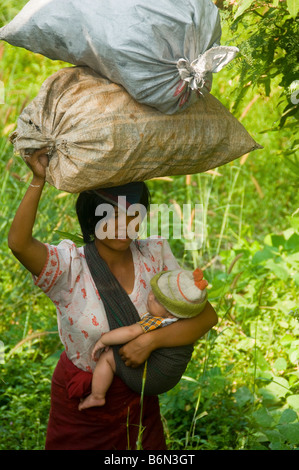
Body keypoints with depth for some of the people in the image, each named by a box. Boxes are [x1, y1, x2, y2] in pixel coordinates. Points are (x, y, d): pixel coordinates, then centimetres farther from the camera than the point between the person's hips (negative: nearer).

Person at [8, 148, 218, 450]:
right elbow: (18, 243, -40)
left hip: (139, 399, 3)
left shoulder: (155, 255, -10)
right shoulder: (69, 265, -20)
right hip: (79, 404, -3)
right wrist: (39, 180, -40)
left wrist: (151, 340, -26)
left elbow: (207, 315, -13)